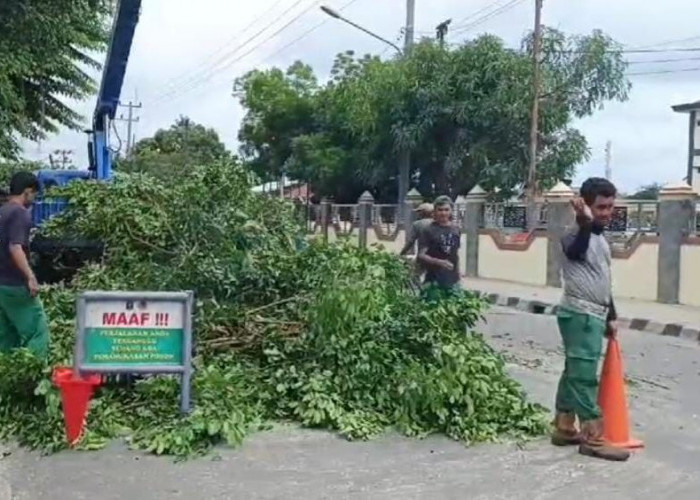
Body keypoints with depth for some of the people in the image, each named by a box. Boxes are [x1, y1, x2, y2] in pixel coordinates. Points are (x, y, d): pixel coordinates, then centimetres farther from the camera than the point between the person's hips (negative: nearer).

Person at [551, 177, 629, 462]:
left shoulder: (600, 238, 16)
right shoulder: (577, 236, -12)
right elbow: (575, 250, -39)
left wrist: (611, 316, 25)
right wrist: (585, 223, -58)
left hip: (594, 315, 10)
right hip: (581, 315, -10)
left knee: (574, 374, 13)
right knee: (584, 377, -7)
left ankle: (564, 430, 20)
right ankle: (593, 439, -4)